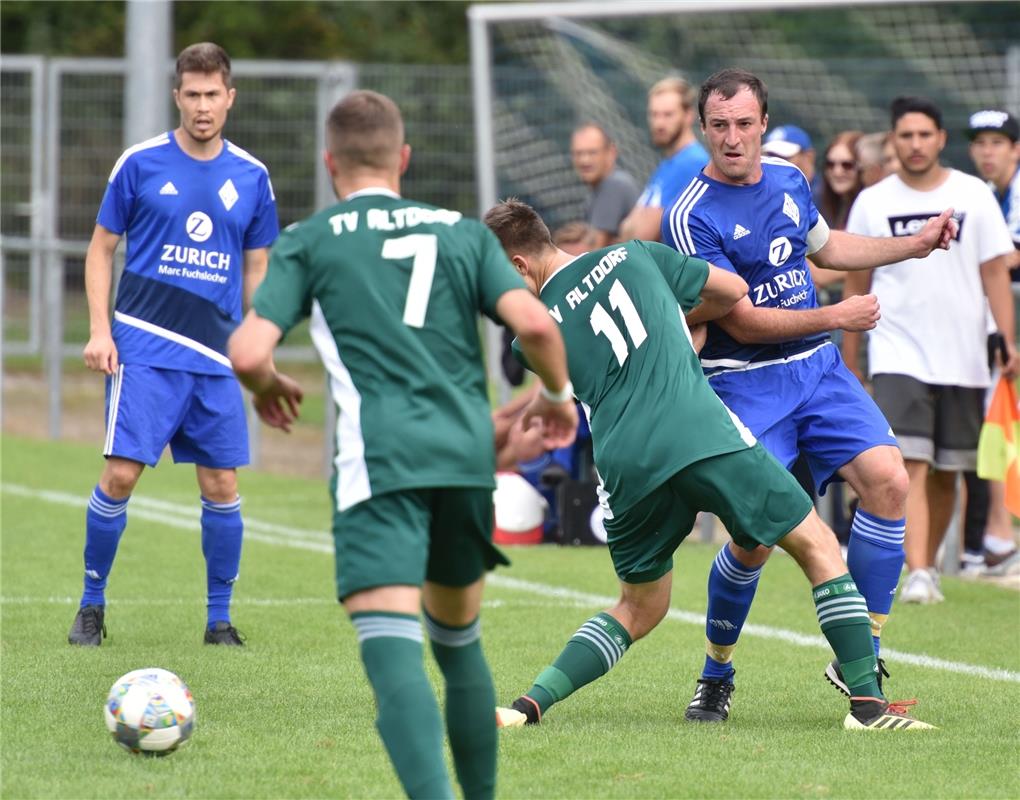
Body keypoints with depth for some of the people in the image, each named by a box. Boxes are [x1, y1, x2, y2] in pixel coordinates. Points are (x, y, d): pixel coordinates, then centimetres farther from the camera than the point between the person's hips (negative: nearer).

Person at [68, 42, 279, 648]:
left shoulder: (251, 178, 6)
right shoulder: (141, 164, -1)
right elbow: (102, 249, 5)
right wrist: (99, 328, -4)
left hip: (216, 357, 3)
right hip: (143, 348, -3)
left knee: (222, 486, 1)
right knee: (121, 474, -10)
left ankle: (220, 617, 13)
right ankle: (92, 605, 6)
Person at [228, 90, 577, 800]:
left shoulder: (308, 241, 9)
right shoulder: (463, 232, 16)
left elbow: (248, 354, -2)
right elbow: (535, 323, 1)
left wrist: (267, 389, 21)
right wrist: (558, 394, 20)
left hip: (378, 460, -4)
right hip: (468, 454, 4)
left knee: (393, 650, -14)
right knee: (459, 640, 23)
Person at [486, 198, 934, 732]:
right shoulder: (633, 257, 16)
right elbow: (733, 291, 25)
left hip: (626, 470, 2)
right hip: (703, 437, -2)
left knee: (638, 609, 22)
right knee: (817, 546, 9)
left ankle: (529, 704, 9)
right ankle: (867, 702, 0)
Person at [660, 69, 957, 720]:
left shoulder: (789, 179, 7)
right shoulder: (691, 218, -14)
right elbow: (742, 322, -15)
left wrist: (914, 245, 26)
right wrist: (834, 317, -14)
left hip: (819, 369, 6)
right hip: (745, 384, -6)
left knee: (887, 478, -14)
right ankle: (717, 674, 11)